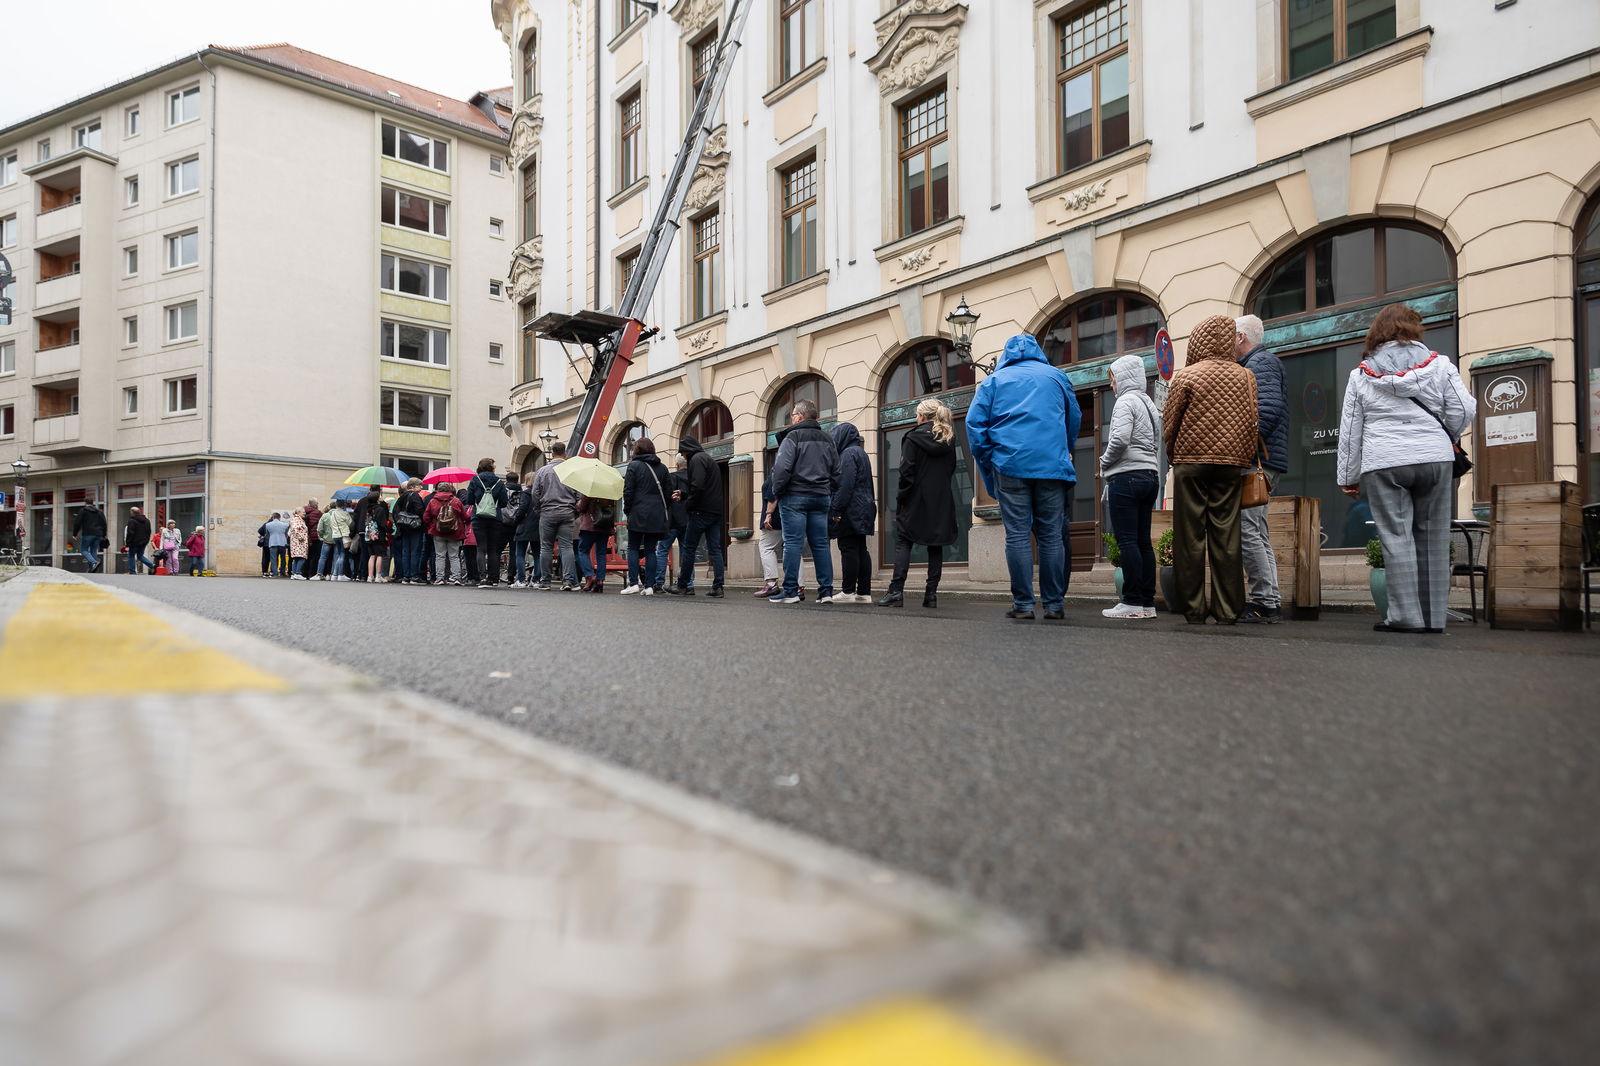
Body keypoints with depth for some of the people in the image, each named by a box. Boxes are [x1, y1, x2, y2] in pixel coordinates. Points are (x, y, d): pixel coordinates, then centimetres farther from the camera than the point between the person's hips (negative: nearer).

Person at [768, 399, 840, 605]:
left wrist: (777, 492, -2)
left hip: (795, 497, -6)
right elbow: (836, 473, 16)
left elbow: (782, 468, -13)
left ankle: (790, 590, -4)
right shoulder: (827, 440, 16)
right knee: (821, 544, 7)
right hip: (822, 498, 6)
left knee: (793, 543, -4)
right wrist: (830, 496, 18)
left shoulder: (792, 437, -5)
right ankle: (826, 590, 6)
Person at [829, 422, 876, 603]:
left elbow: (845, 484, -19)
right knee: (861, 549, 7)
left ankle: (848, 591, -6)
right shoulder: (861, 453, 21)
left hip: (851, 509, -10)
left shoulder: (848, 453, -9)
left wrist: (836, 509, -19)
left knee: (848, 549, -7)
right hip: (863, 508, 10)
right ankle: (864, 593, 7)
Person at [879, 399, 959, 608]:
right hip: (942, 500, 5)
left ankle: (896, 591, -9)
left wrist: (901, 497, -6)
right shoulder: (949, 439, 9)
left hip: (917, 498, -5)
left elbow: (906, 471, -12)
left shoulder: (914, 438, -7)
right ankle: (931, 593, 5)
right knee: (935, 546, 7)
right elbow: (951, 469, 14)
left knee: (903, 543, 0)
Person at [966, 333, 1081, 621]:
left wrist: (988, 463, 10)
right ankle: (1054, 604, 3)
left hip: (1010, 465, -1)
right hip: (1052, 465, 1)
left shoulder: (993, 381, 12)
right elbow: (1074, 420, 22)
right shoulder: (1056, 376, 16)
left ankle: (1023, 603, -4)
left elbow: (974, 423, 4)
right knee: (1052, 536, 3)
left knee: (1017, 535, -1)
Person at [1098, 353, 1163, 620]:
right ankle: (1148, 602, 7)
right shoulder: (1150, 404, 21)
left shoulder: (1126, 401, -6)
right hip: (1151, 476, 9)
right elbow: (1157, 445, 20)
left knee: (1127, 540, -9)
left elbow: (1120, 439, -19)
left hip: (1127, 476, -9)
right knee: (1143, 541, 7)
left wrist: (1105, 463, -4)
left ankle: (1132, 602, -11)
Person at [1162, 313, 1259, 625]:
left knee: (1190, 536, 1)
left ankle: (1193, 610, 2)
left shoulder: (1186, 376, -2)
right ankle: (1227, 611, 3)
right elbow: (1252, 423, 7)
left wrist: (1173, 453, 17)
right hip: (1231, 462, 3)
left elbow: (1169, 424, 1)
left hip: (1191, 462, -2)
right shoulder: (1246, 376, 6)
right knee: (1226, 537, 3)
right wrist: (1246, 460, 14)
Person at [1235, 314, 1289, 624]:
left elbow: (1268, 409, -20)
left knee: (1247, 531, -11)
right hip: (1259, 464, 11)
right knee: (1256, 534, 11)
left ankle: (1265, 603, -9)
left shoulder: (1261, 362, -6)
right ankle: (1268, 602, 15)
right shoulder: (1257, 363, 25)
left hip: (1257, 461, -11)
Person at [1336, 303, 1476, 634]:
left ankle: (1406, 616, -3)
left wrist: (1348, 477, 13)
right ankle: (1433, 616, 11)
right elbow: (1463, 411, 2)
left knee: (1397, 538, -1)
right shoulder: (1439, 364, 8)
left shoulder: (1361, 375, 8)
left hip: (1383, 464, -1)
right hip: (1435, 459, 2)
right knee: (1432, 537, 7)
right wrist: (1442, 438, 22)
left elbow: (1349, 431, 8)